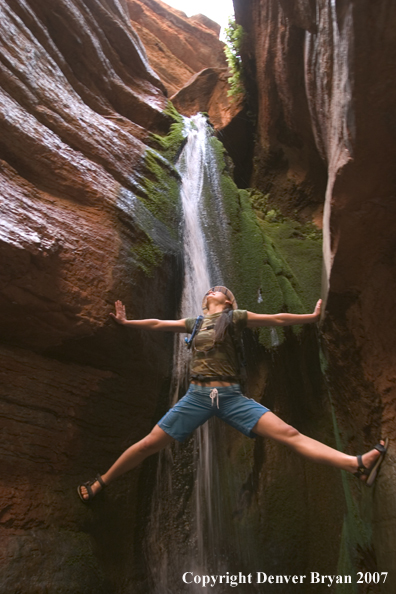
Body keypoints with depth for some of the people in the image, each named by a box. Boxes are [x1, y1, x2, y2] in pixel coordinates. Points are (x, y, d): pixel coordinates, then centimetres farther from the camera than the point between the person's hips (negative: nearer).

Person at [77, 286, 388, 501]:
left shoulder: (234, 317, 6)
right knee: (149, 444, 5)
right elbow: (158, 324, 24)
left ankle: (359, 465, -20)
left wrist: (313, 316, 4)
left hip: (230, 396, -3)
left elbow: (276, 319, 4)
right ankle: (101, 482, 22)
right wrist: (126, 322, 30)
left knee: (288, 433, -15)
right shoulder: (195, 322, 17)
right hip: (196, 396, 3)